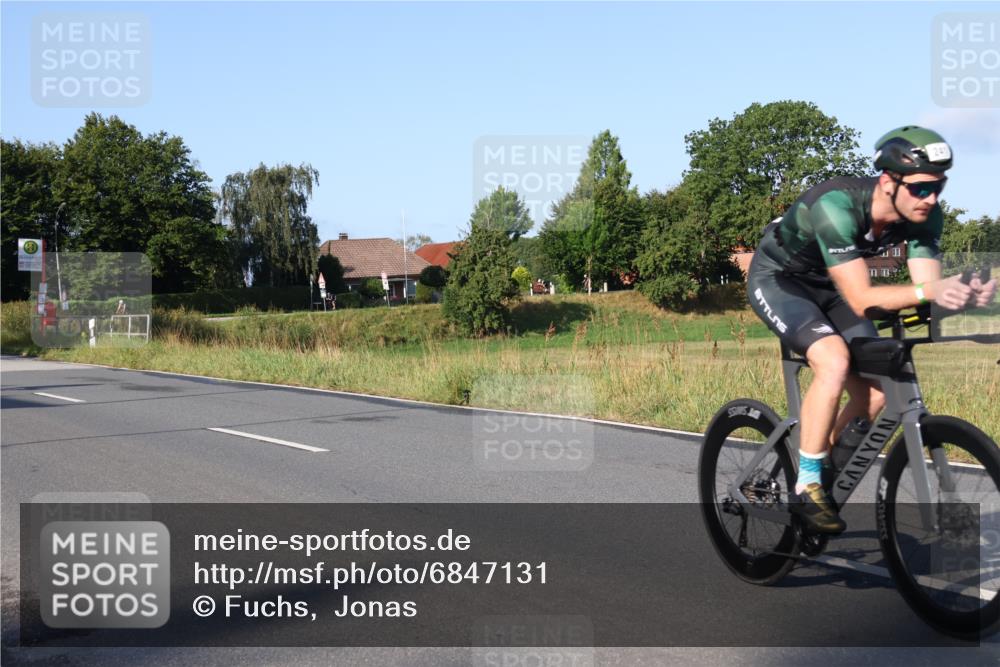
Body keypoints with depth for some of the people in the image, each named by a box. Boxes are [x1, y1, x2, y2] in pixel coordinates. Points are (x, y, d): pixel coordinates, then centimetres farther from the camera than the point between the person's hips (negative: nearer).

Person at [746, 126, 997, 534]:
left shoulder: (924, 216, -18)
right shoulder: (837, 207, -37)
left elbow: (928, 284, -22)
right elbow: (861, 299, -38)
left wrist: (960, 295, -43)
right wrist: (927, 291, -51)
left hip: (825, 285, 7)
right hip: (777, 278, -6)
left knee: (875, 391, -7)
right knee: (834, 362, -30)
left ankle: (824, 478, 13)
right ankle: (806, 489, -17)